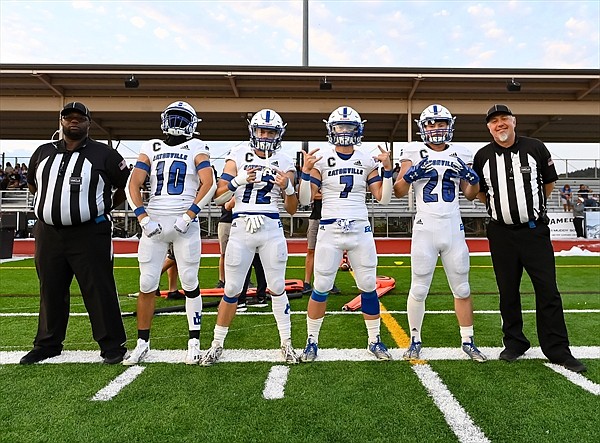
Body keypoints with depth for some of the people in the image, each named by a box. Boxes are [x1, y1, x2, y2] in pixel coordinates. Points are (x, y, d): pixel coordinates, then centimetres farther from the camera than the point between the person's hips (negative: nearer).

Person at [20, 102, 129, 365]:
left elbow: (126, 187, 3)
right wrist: (55, 205, 18)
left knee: (99, 291, -3)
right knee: (51, 291, 15)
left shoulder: (104, 155, -3)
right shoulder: (43, 153, 12)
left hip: (89, 234, -5)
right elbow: (32, 183, 28)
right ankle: (48, 344, 31)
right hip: (48, 233, 5)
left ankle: (112, 345, 8)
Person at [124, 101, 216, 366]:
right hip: (154, 222, 3)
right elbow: (134, 185, 6)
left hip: (184, 222, -3)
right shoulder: (151, 148, 14)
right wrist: (143, 218, -7)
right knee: (147, 285, 5)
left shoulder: (195, 148, 7)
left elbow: (209, 185, -7)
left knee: (189, 283, 1)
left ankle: (194, 343, 13)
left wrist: (188, 217, -14)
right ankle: (142, 344, 19)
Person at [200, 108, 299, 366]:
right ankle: (217, 345, 23)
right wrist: (239, 180, -15)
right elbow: (218, 198, 0)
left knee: (277, 288, 6)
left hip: (272, 230, 0)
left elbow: (292, 209, 7)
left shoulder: (284, 163, 7)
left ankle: (286, 344, 21)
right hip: (241, 229, 0)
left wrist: (287, 188, -11)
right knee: (231, 290, 6)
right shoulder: (238, 157, 5)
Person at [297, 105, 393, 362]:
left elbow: (383, 199, 5)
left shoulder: (367, 161, 6)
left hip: (360, 230, 2)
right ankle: (312, 341, 19)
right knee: (321, 287, 2)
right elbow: (304, 200, -3)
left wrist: (388, 169, -5)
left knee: (369, 286, 6)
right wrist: (306, 171, -15)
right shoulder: (321, 160, 0)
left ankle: (374, 340, 24)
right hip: (330, 230, -2)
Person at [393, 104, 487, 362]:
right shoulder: (414, 153, 2)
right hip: (425, 230, -3)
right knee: (418, 290, 4)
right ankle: (415, 341, 21)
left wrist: (472, 177, -6)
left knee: (462, 289, 11)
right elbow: (399, 193, -1)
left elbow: (470, 194, 13)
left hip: (453, 229, 3)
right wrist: (410, 174, -18)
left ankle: (468, 341, 27)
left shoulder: (460, 155, 9)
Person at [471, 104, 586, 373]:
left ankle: (558, 350, 12)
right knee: (508, 292, 9)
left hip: (534, 230, -1)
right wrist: (499, 206, 9)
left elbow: (549, 183, 13)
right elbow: (479, 192, 15)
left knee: (548, 291, 1)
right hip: (501, 234, 1)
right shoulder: (483, 156, 2)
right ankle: (514, 343, 24)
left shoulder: (536, 148, 0)